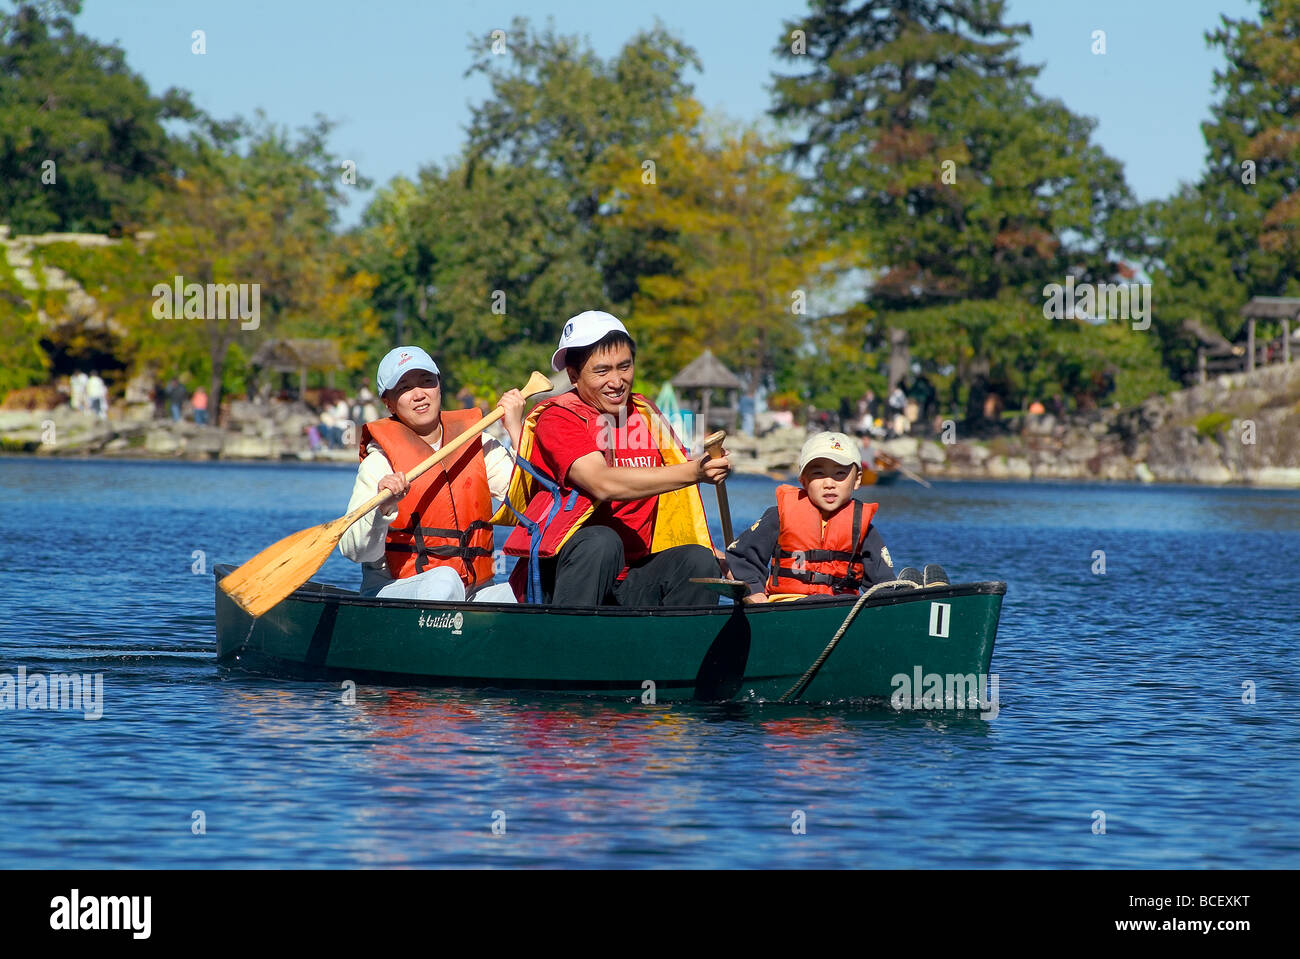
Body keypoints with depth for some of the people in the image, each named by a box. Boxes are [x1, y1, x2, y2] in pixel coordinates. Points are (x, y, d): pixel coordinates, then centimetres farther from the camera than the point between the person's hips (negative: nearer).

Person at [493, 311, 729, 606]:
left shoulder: (646, 415, 12)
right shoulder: (557, 418, -8)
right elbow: (603, 484, -25)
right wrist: (692, 472, -35)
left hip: (630, 582, 5)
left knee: (698, 560, -19)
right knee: (601, 541, -34)